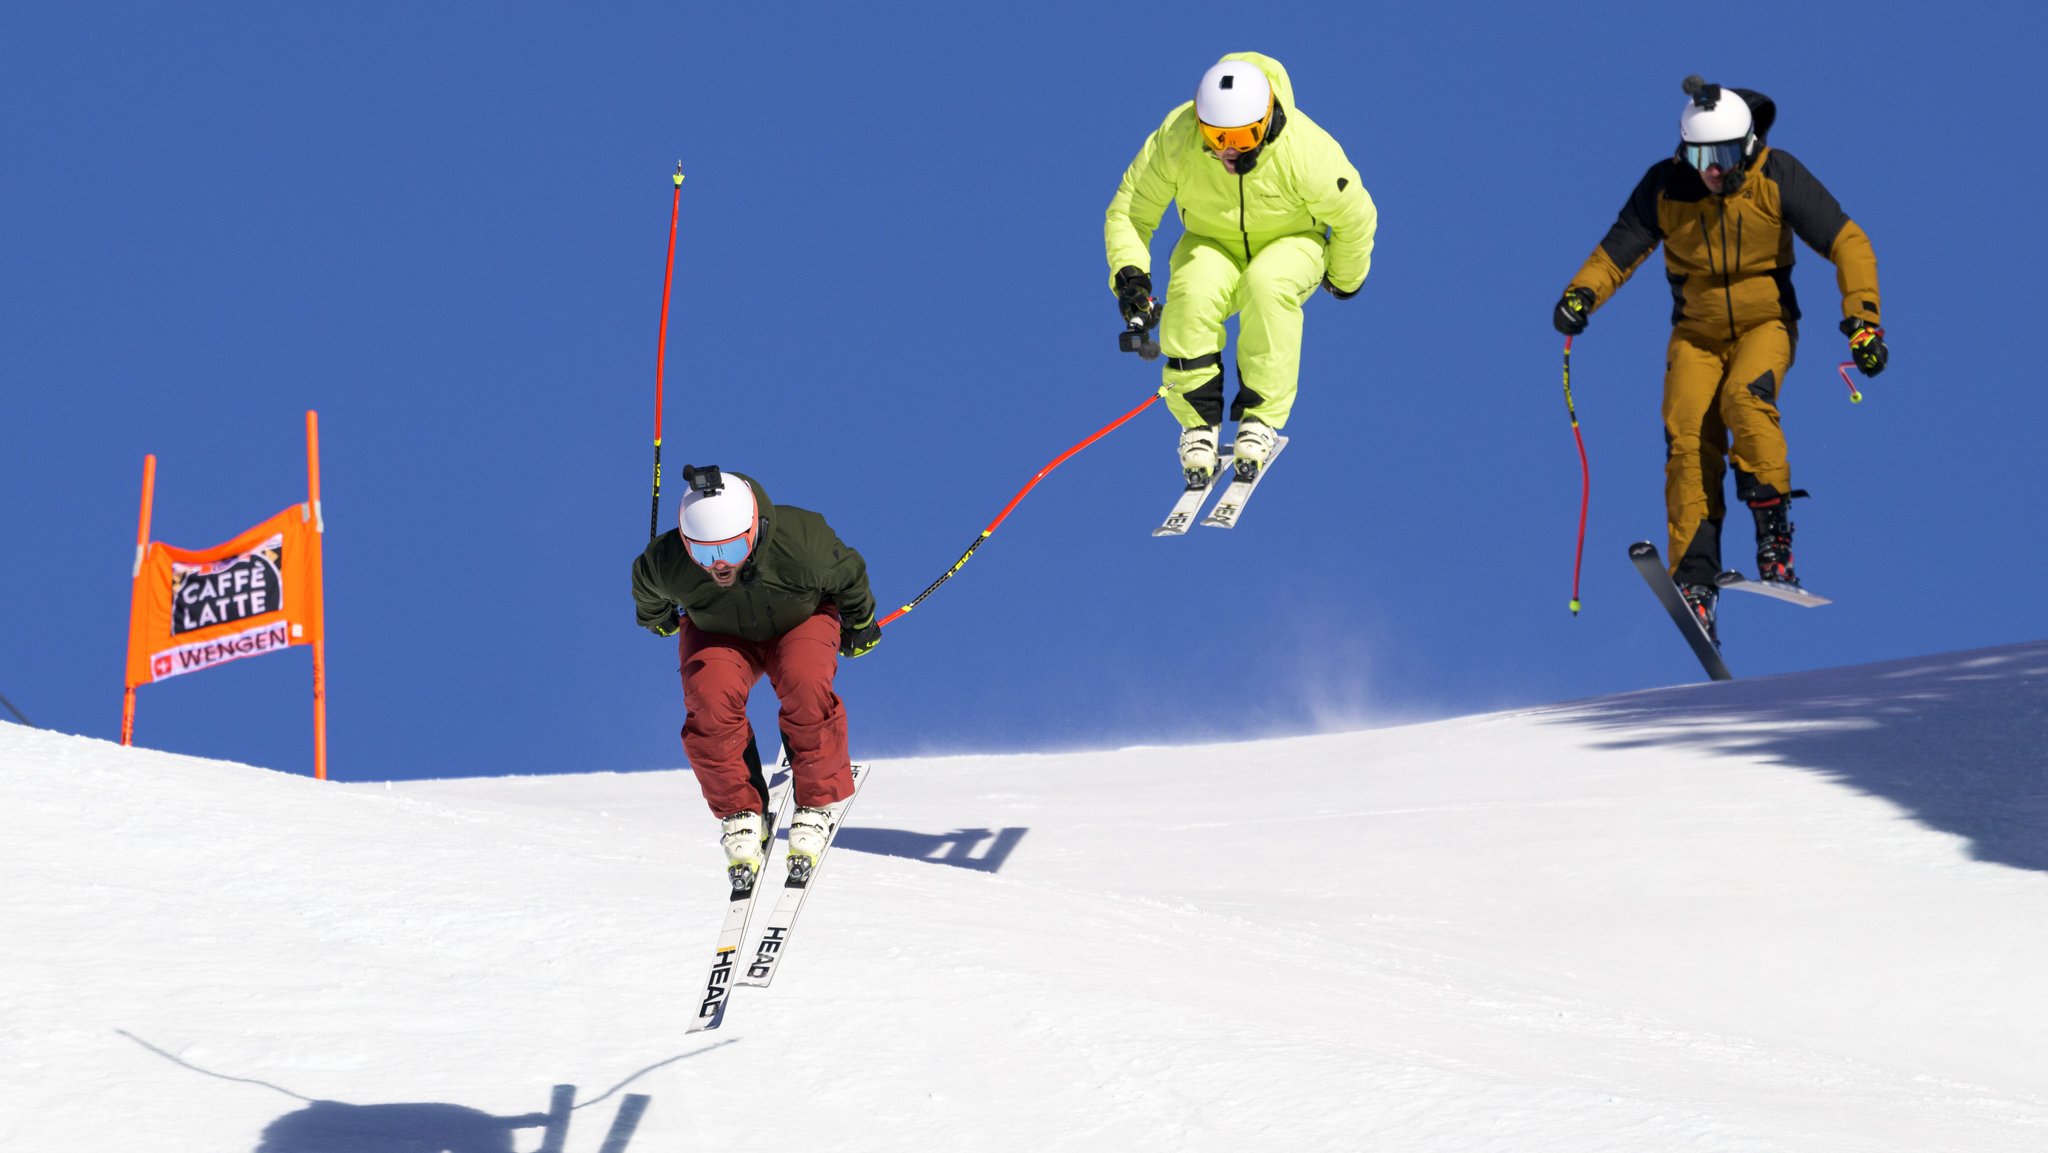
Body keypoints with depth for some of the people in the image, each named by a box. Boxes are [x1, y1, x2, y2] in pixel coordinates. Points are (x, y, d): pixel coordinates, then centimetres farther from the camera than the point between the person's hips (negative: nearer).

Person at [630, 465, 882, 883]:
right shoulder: (667, 564, -32)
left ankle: (819, 803, -12)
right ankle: (739, 814, -10)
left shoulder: (801, 541, -37)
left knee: (805, 687, -32)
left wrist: (860, 623, 6)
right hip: (717, 634, 1)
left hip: (801, 620, -1)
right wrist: (656, 619, 19)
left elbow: (848, 575, -12)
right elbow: (646, 588, -3)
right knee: (711, 700, -29)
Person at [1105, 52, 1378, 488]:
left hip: (1290, 244, -2)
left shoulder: (1305, 151, -29)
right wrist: (1131, 274, -27)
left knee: (1267, 285, -37)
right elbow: (1130, 210, -10)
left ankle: (1261, 416, -24)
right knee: (1192, 293, -33)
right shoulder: (1175, 140, -24)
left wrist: (1344, 280, 7)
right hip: (1211, 245, 2)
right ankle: (1199, 420, -17)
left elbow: (1355, 217, -10)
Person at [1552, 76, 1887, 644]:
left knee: (1744, 398, -31)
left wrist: (1862, 315, -28)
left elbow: (1846, 243, -16)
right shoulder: (1665, 186, -11)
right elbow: (1618, 250, -5)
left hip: (1765, 324, -2)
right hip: (1696, 334, 2)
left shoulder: (1777, 177, -16)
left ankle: (1775, 537, -20)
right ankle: (1694, 583, -19)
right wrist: (1582, 293, -25)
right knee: (1688, 437, -18)